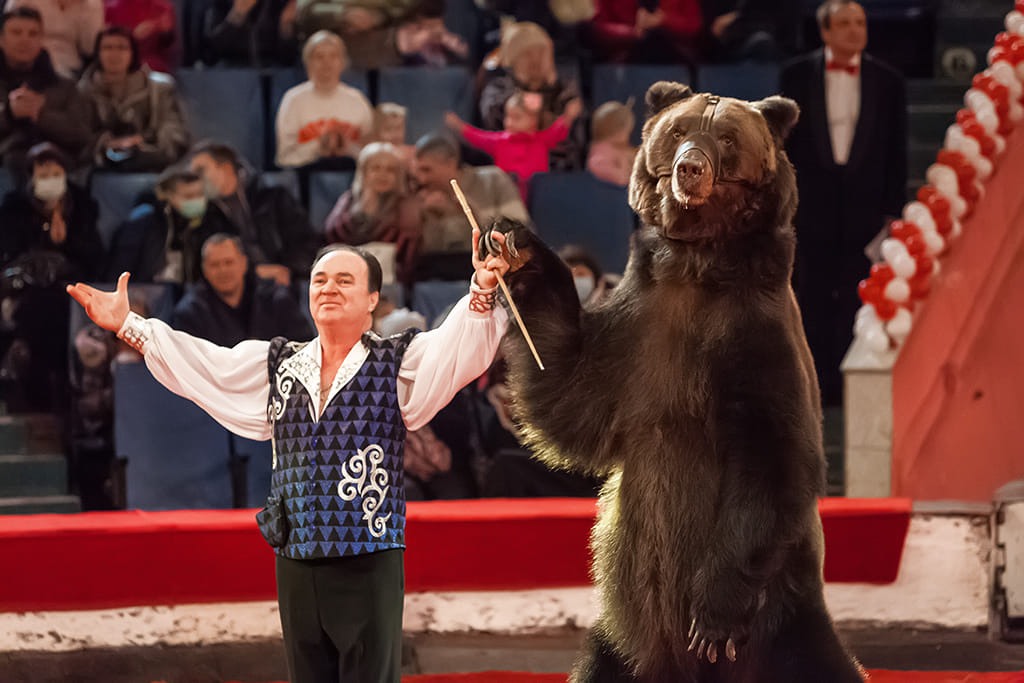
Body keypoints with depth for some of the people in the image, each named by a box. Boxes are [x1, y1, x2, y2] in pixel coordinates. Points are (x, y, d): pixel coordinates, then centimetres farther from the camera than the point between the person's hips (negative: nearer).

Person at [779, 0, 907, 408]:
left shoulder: (887, 82, 4)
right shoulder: (797, 76, 3)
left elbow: (896, 153, 6)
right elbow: (784, 141, 5)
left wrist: (892, 210, 1)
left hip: (864, 207, 0)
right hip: (811, 206, 0)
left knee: (855, 304, 1)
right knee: (813, 302, 4)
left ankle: (848, 384, 9)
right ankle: (817, 386, 11)